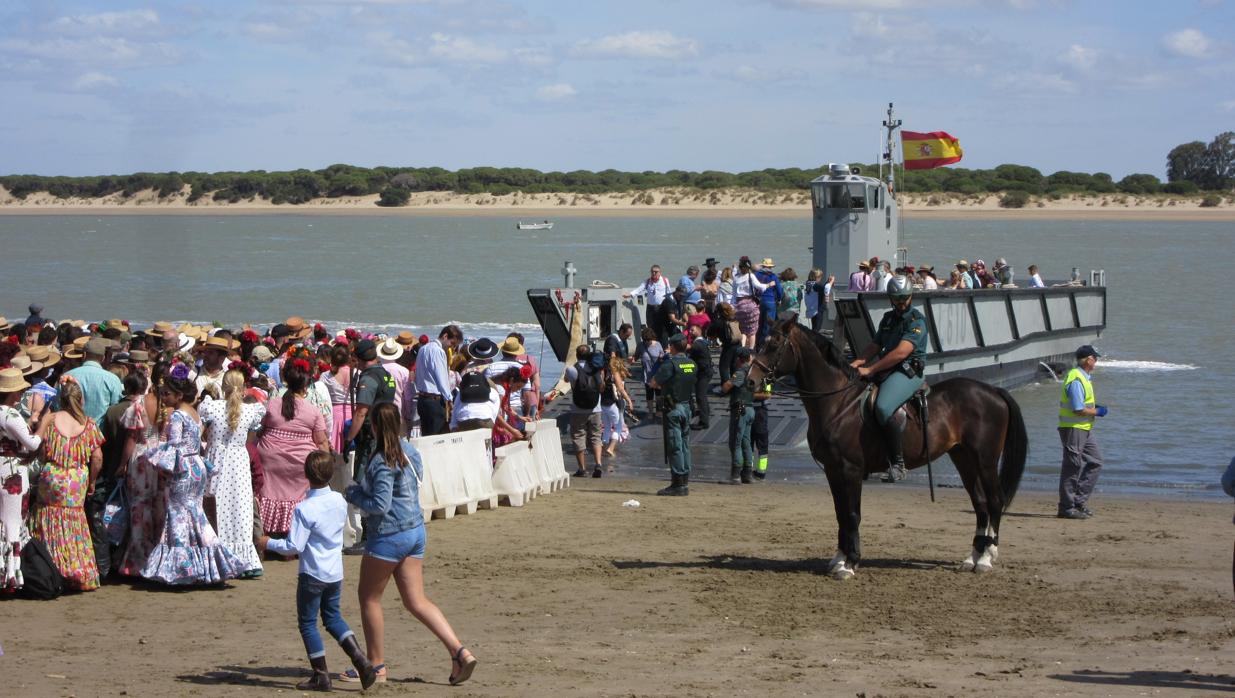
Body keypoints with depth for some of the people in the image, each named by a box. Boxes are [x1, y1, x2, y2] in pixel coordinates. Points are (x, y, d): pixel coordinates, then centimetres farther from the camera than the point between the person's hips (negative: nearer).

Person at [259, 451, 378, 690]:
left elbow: (294, 546, -20)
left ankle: (321, 675, 8)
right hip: (336, 573, 6)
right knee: (333, 616, 22)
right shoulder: (340, 502, -1)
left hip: (313, 574, -6)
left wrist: (268, 543, -3)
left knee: (307, 623, 8)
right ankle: (360, 659, 7)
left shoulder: (304, 509, -20)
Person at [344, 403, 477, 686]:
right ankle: (460, 652, -3)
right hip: (415, 529, 8)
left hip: (389, 535, -8)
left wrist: (353, 495, -5)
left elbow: (380, 505, -23)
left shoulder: (382, 462, -19)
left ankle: (376, 664, 16)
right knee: (417, 601, 9)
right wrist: (362, 490, 17)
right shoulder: (409, 451, 7)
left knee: (368, 596, 9)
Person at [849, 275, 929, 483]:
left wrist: (870, 369, -22)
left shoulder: (917, 320, -8)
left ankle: (897, 463, -25)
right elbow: (875, 346, 19)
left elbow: (901, 352, -20)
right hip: (885, 370, 9)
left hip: (908, 372, -9)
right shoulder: (888, 318, 19)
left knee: (883, 407, -33)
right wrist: (857, 363, -2)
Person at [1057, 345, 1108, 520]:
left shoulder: (1083, 377, 13)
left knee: (1095, 462, 13)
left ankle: (1079, 501, 16)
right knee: (1072, 467, -5)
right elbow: (1078, 409, -24)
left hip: (1084, 428, 10)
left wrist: (1095, 407, 10)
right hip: (1073, 428, -10)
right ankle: (1066, 507, 1)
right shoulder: (1076, 380, -20)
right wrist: (1097, 412, -11)